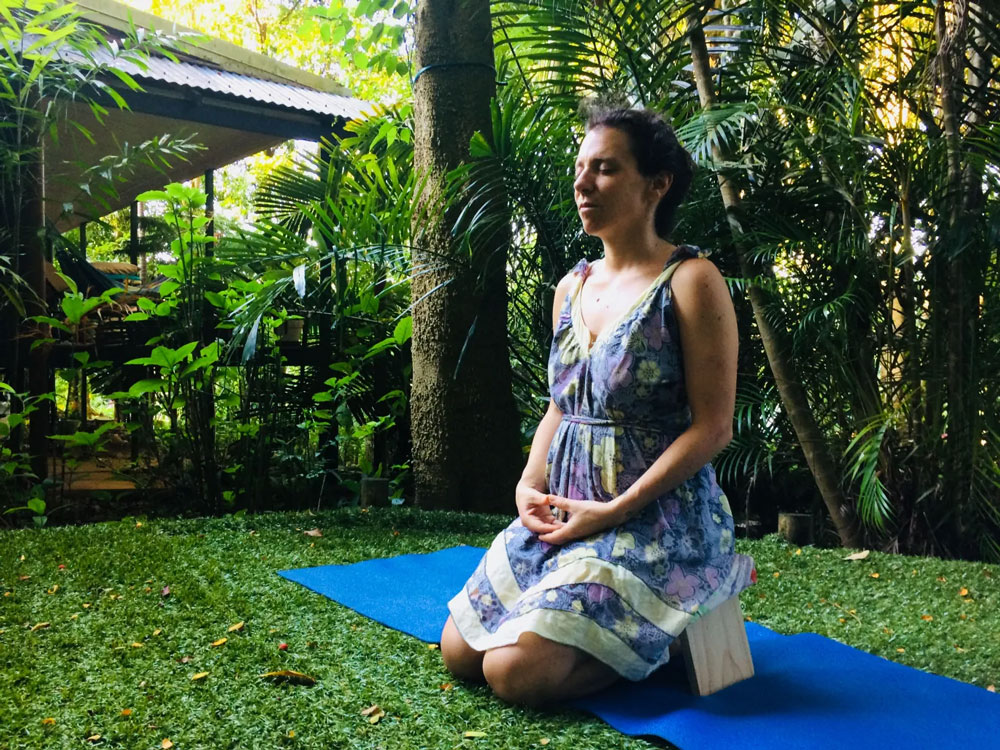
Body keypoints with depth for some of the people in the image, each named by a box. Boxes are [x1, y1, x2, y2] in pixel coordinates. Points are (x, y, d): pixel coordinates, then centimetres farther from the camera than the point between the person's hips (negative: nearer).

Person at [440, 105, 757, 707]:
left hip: (657, 516, -7)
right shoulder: (572, 288, 11)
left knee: (518, 672, -18)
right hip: (565, 508, 8)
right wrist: (531, 484, 0)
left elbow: (713, 427, -14)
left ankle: (662, 639, 6)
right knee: (459, 653, 4)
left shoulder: (691, 282, -11)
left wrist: (614, 511, -18)